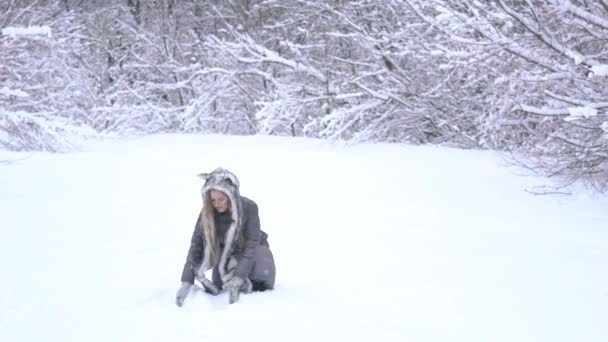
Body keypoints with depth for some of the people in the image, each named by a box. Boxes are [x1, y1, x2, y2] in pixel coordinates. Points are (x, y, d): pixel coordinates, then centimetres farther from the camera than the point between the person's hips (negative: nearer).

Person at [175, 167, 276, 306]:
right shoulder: (207, 212, -23)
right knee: (217, 286, -14)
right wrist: (186, 282, -36)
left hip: (252, 252, -3)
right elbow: (196, 245, -25)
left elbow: (251, 245, -32)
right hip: (226, 253, 3)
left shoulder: (249, 207, -30)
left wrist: (238, 278, -43)